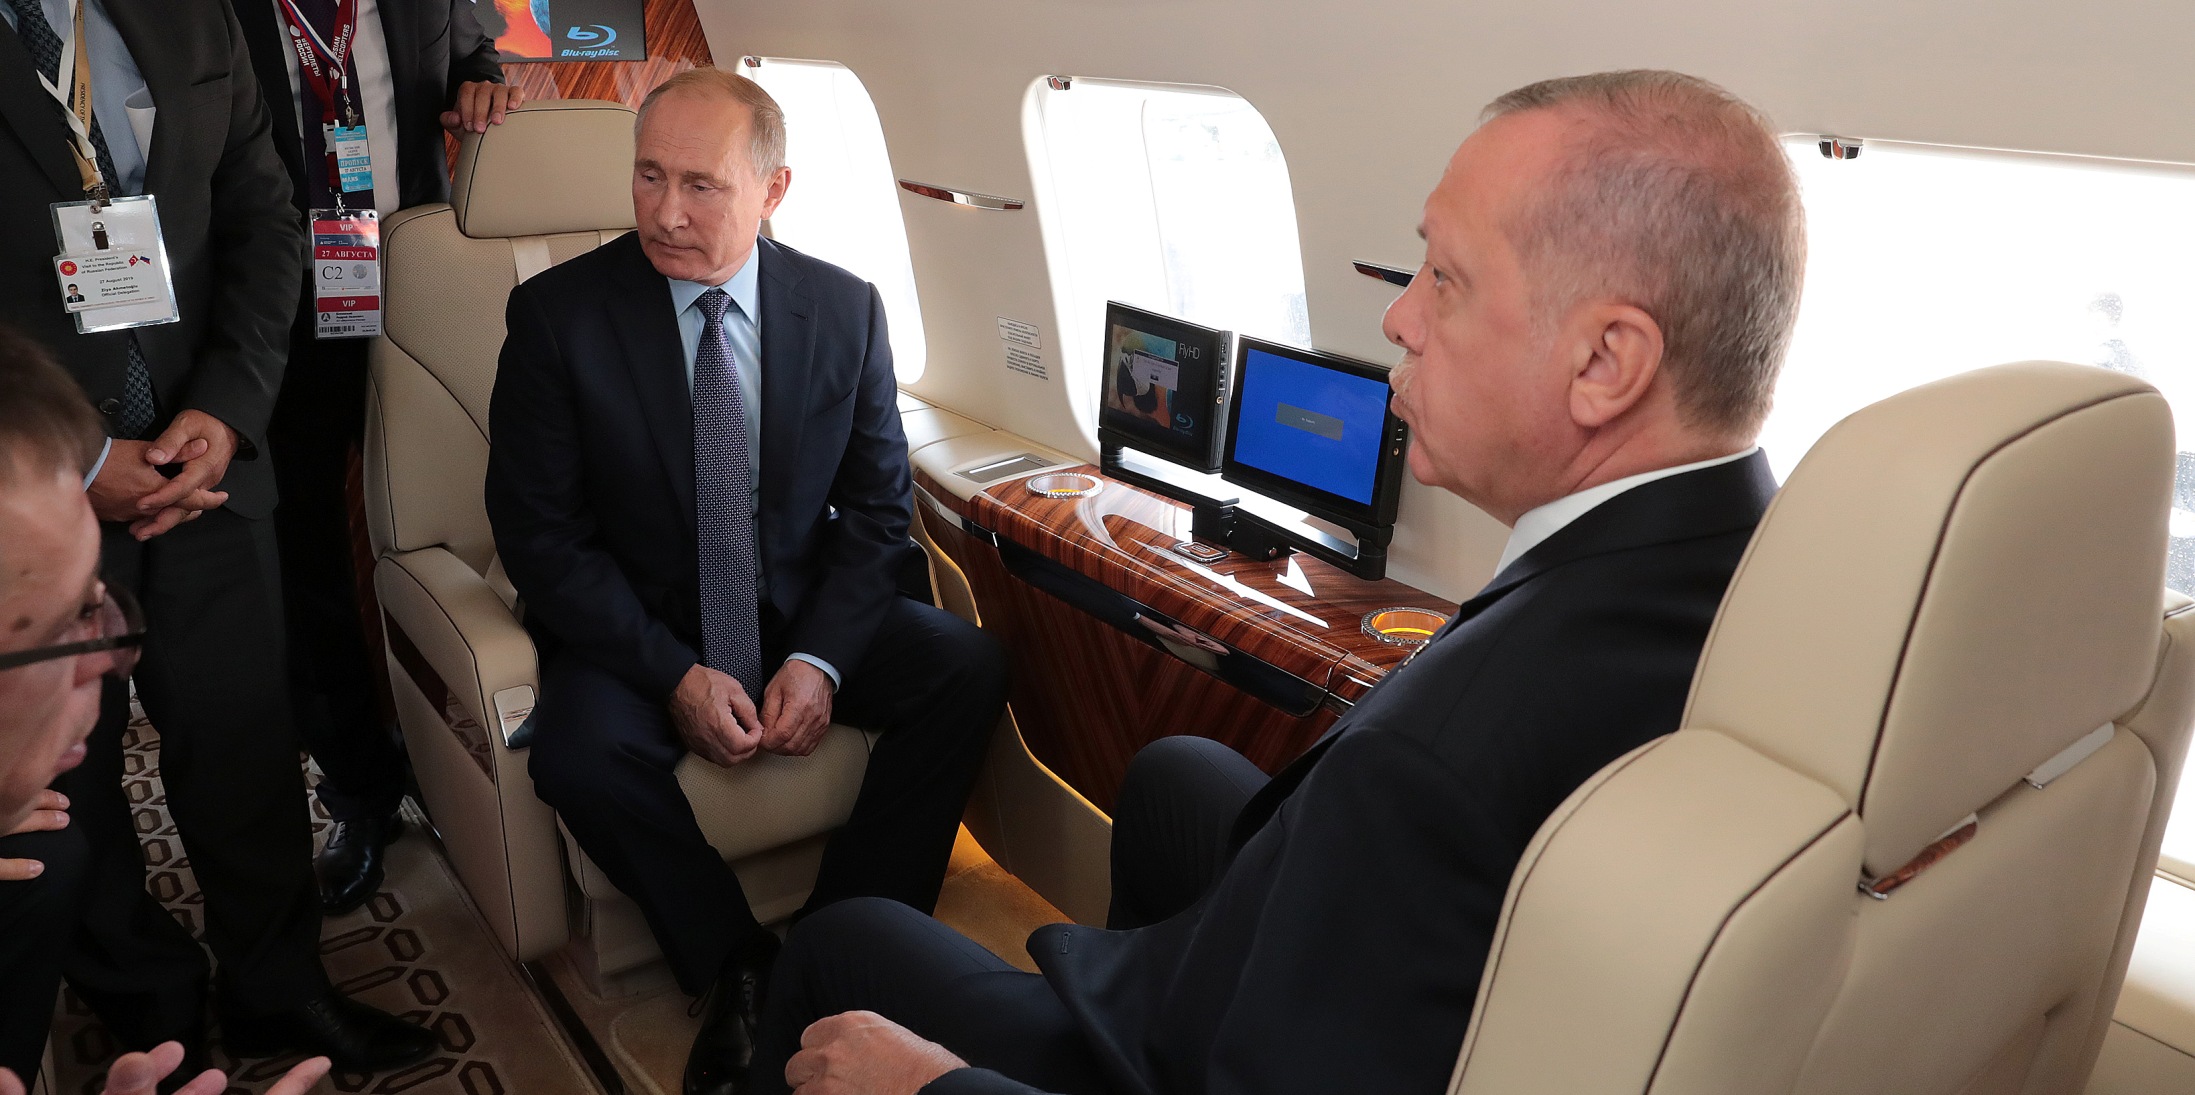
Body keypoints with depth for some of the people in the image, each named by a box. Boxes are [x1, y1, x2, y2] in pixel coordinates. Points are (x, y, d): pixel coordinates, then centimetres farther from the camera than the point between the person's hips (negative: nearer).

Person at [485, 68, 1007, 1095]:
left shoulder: (845, 308, -3)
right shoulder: (558, 313, -9)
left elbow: (878, 507, 1)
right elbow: (538, 532, -9)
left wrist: (820, 657, -16)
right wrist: (675, 675, -20)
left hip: (802, 614, 2)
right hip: (634, 625, -2)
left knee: (968, 666, -21)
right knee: (583, 755, -32)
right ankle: (735, 966, -5)